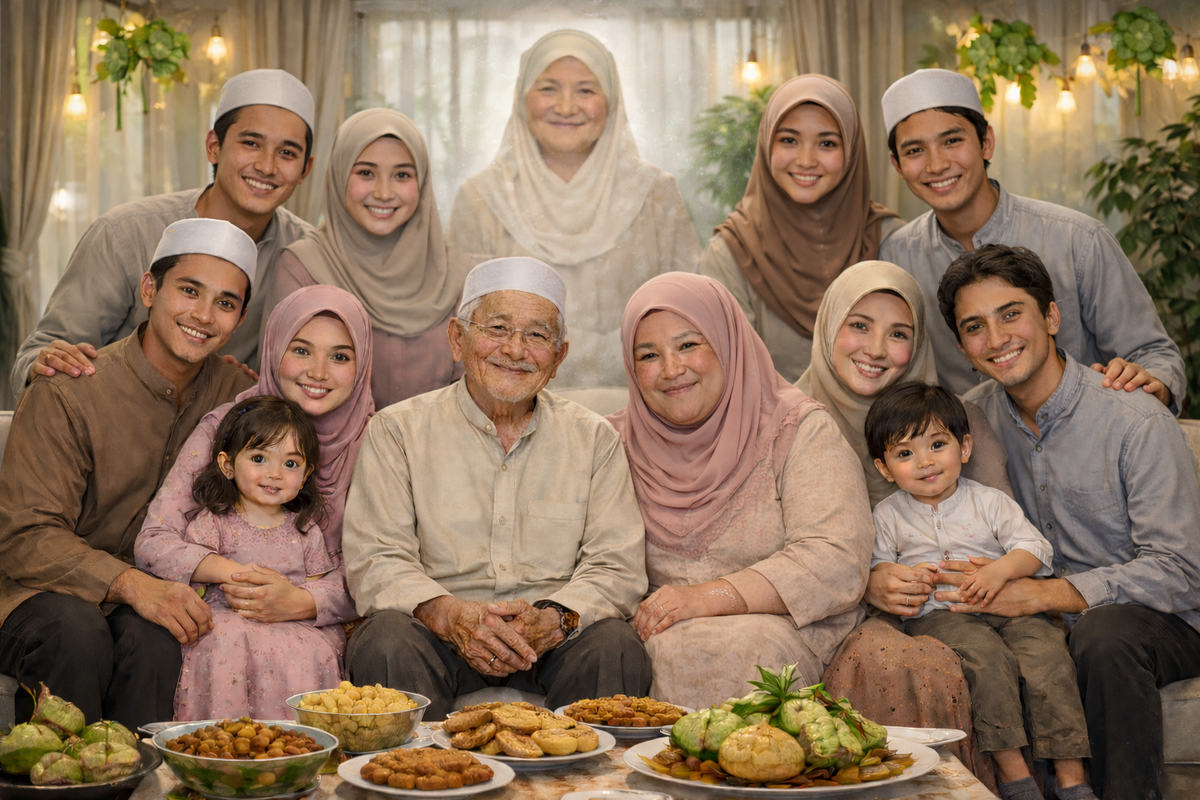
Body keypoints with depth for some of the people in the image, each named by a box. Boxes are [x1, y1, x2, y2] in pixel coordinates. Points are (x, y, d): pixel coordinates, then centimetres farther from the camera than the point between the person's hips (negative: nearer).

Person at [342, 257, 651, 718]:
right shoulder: (397, 431, 6)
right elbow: (375, 561, -3)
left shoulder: (594, 440, 11)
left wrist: (551, 620, -20)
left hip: (551, 640, 1)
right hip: (438, 636, -1)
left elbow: (616, 567, 2)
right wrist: (449, 614, -24)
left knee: (615, 647, -29)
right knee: (386, 642, -32)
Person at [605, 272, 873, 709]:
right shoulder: (618, 441, 11)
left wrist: (710, 597, -20)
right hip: (648, 631, 2)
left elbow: (838, 562, -12)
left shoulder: (799, 430, -1)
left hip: (781, 630, -2)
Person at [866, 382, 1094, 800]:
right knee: (986, 656, -32)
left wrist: (1001, 569, -15)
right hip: (938, 616, -1)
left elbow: (1035, 548, 5)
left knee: (1047, 650, -25)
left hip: (1007, 607, 2)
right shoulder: (886, 516, 12)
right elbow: (874, 569, 11)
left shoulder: (989, 502, 11)